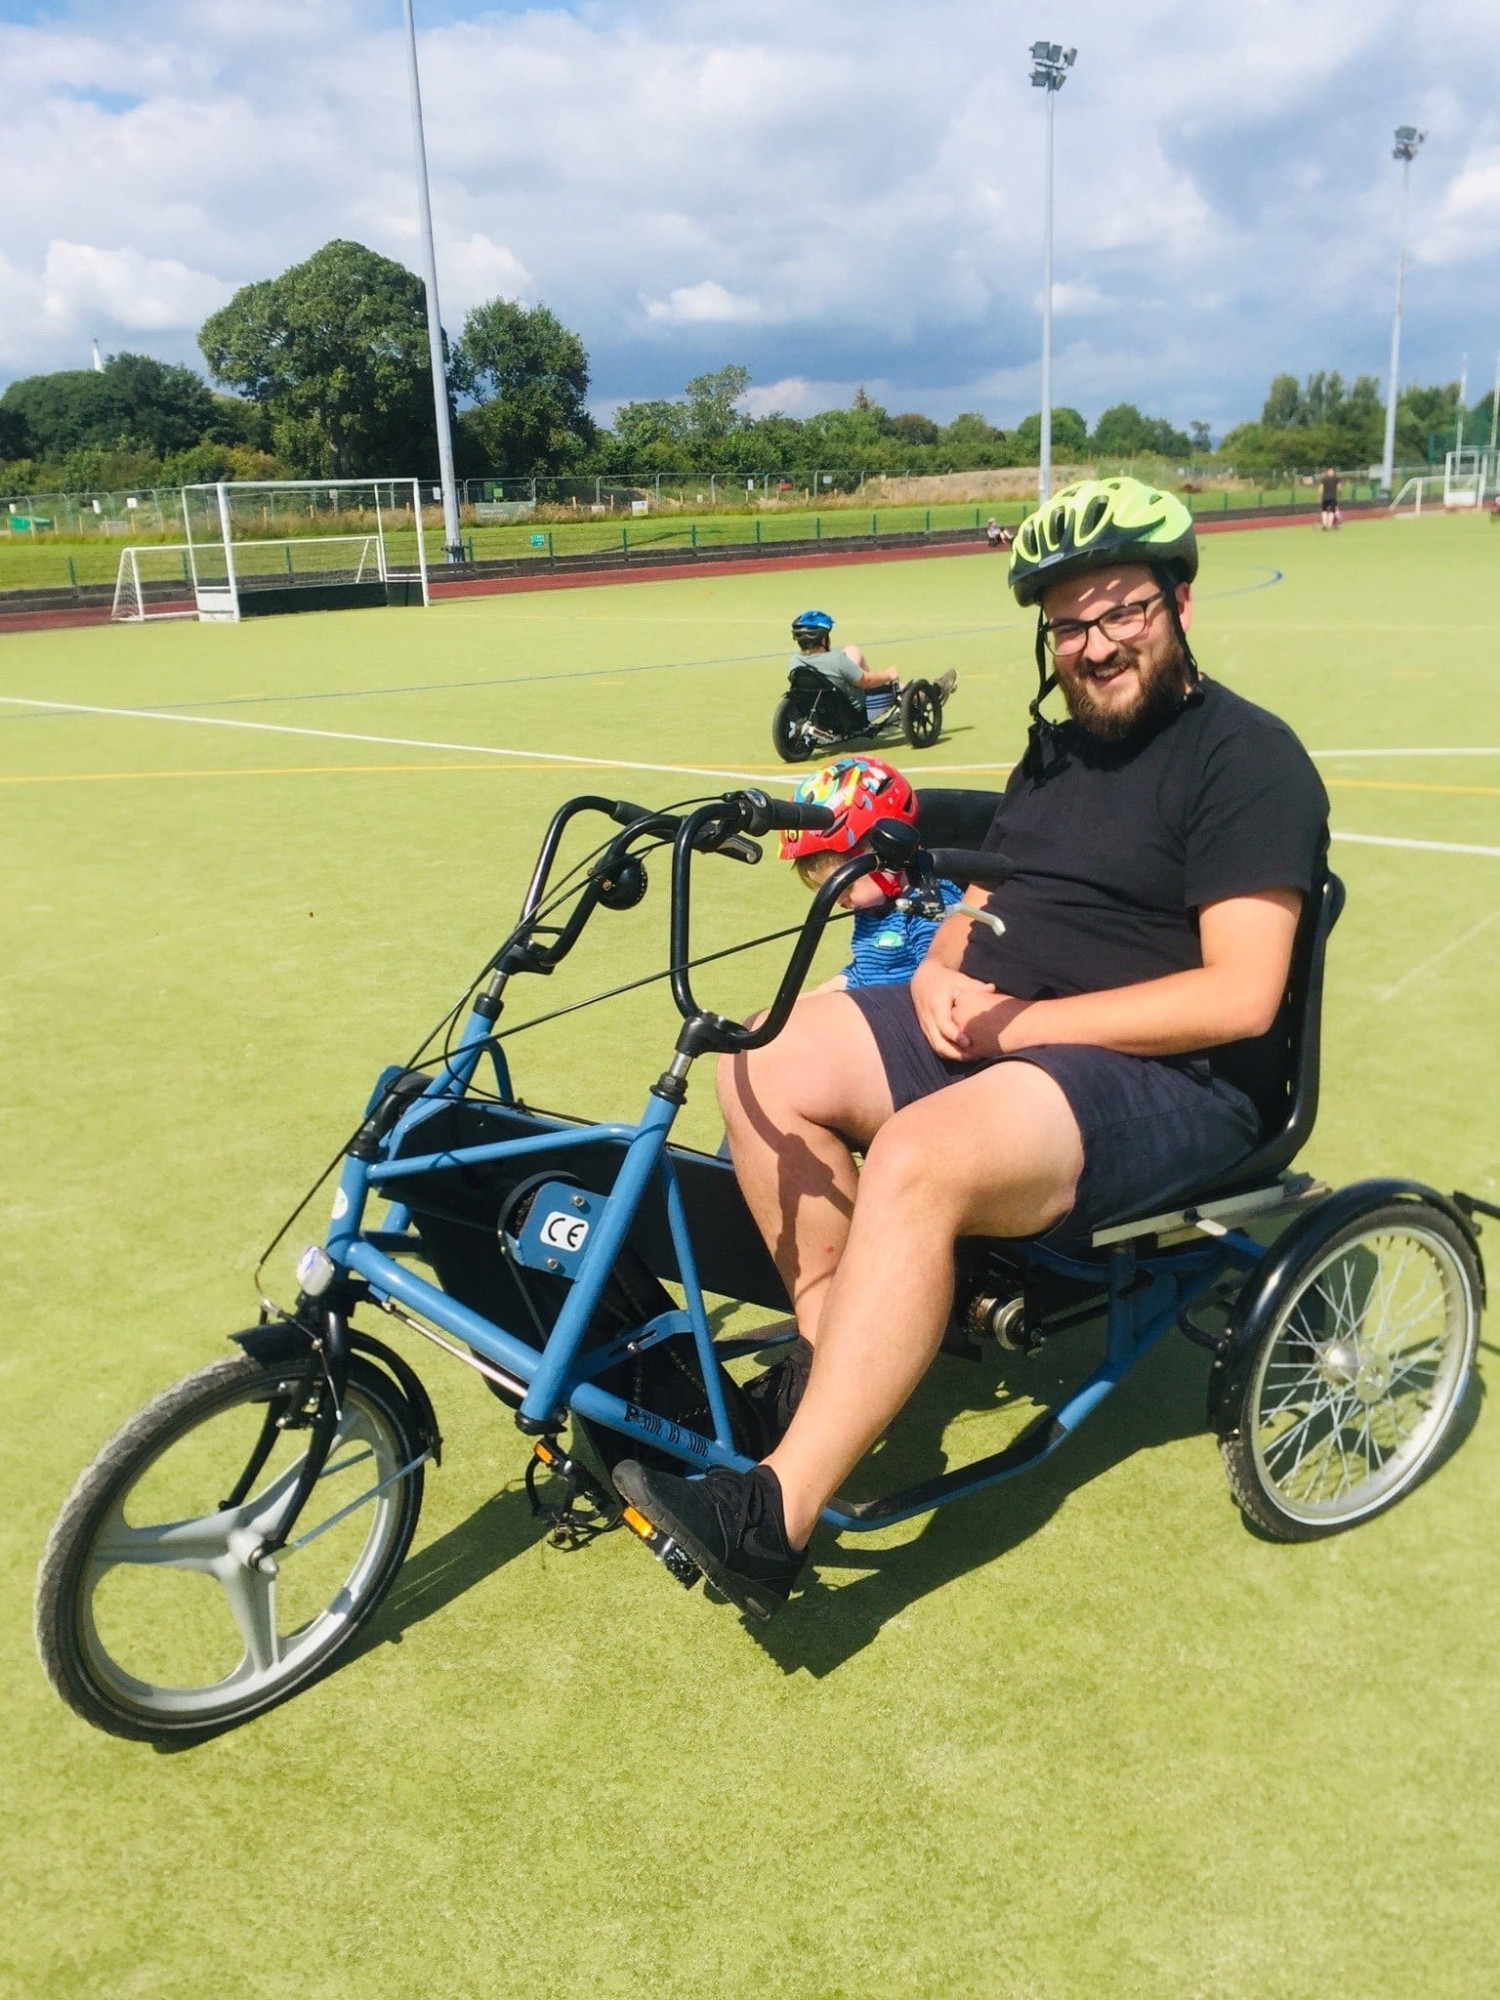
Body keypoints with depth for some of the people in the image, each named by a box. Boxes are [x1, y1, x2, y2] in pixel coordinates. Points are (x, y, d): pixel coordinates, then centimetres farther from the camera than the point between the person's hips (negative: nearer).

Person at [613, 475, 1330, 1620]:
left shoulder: (1248, 758, -9)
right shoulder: (1056, 752, 18)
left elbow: (1239, 998, -19)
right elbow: (984, 906, 22)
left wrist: (1018, 1024, -19)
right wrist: (939, 977, -3)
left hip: (1175, 1084, -8)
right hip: (996, 1033, 9)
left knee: (917, 1162, -35)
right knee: (766, 1067, -10)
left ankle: (779, 1514, -29)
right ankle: (840, 1354, 1)